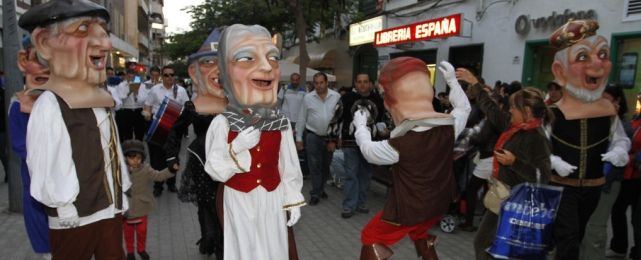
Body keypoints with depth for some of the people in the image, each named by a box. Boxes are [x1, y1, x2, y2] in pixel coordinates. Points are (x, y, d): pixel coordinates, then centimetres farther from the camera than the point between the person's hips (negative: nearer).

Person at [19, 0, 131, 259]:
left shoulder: (102, 100, 5)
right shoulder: (49, 106, -22)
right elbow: (46, 176, -21)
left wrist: (120, 198, 14)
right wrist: (68, 212, -13)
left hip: (111, 210, 7)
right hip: (74, 221, -7)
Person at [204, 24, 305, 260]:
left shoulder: (280, 123, -6)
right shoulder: (222, 124, -14)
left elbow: (289, 167, 2)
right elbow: (215, 171, -11)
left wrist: (293, 200, 4)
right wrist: (236, 149, -26)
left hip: (272, 200, 2)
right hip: (239, 203, -2)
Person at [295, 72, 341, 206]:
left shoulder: (336, 96, -2)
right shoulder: (308, 97, -1)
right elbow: (302, 119, 3)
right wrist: (298, 138, 3)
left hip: (330, 136, 1)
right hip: (313, 136, -1)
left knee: (326, 165, 13)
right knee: (314, 166, 0)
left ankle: (321, 189, 31)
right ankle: (315, 194, 8)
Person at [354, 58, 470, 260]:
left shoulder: (399, 144, -28)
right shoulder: (449, 127, -16)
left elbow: (369, 151, -8)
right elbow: (463, 108, 7)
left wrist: (360, 126, 7)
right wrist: (452, 80, 14)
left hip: (409, 208, -5)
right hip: (439, 203, 6)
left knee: (371, 238, 14)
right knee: (418, 231, 35)